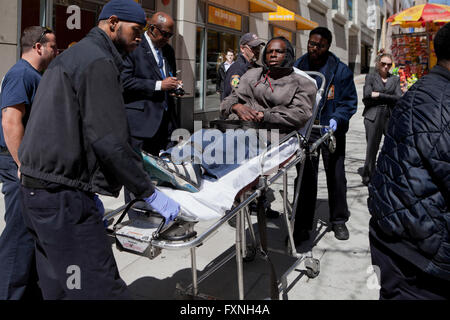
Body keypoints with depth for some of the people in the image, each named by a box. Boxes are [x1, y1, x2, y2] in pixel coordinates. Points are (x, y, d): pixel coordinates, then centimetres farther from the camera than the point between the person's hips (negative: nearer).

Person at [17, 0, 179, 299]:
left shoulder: (69, 57, 21)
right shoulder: (99, 62, -11)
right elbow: (109, 141, -20)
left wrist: (87, 192, 19)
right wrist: (150, 193, -12)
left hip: (37, 190, 10)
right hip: (63, 196, -10)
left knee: (58, 287, 17)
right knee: (102, 289, -7)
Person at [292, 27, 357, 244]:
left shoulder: (340, 70, -5)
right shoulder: (297, 67, 2)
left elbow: (350, 101, -2)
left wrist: (336, 119, -19)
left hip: (332, 130, -1)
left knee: (336, 176, 10)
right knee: (305, 178, 2)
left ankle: (338, 221, 28)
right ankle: (302, 226, 12)